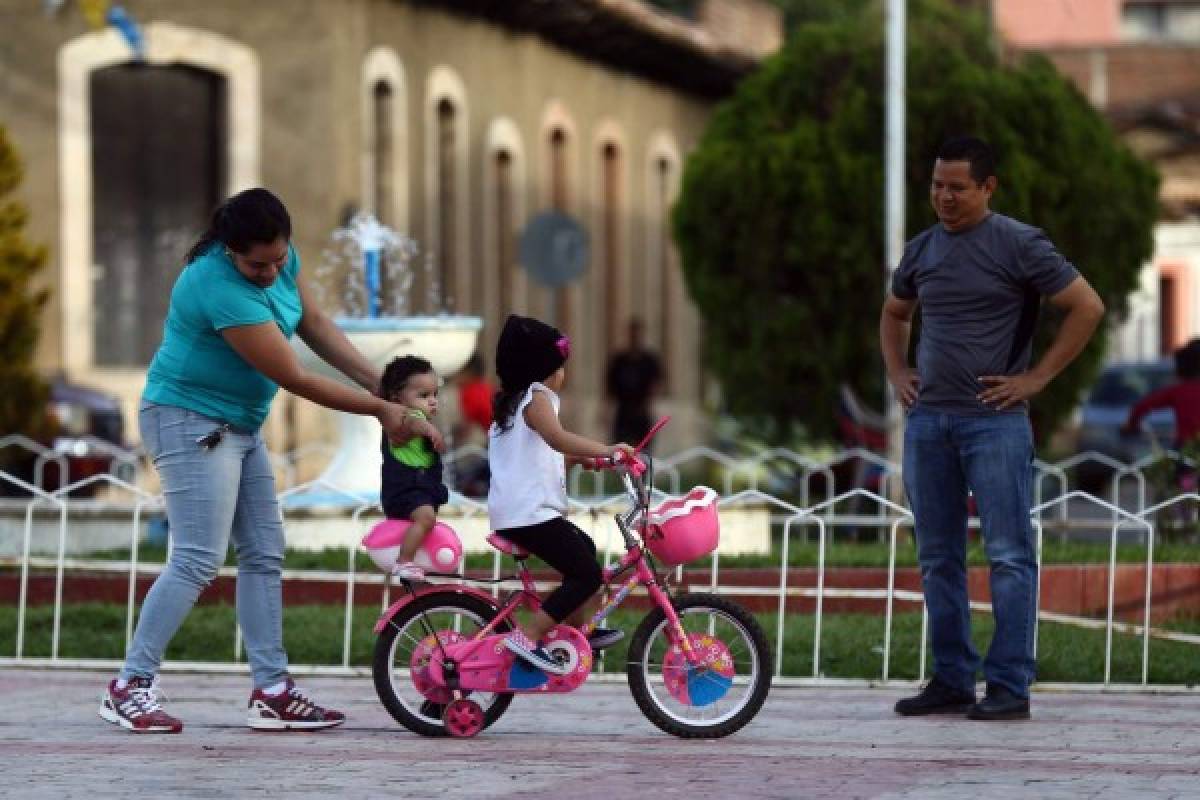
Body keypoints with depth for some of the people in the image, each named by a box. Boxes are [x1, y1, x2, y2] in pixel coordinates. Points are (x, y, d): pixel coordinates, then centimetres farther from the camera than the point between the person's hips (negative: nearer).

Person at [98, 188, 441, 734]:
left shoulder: (279, 259, -5)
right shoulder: (220, 288, -31)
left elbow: (314, 325, 9)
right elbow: (295, 380, -25)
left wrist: (379, 383, -1)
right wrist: (380, 410, -17)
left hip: (240, 425, 9)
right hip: (189, 420, -9)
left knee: (264, 556, 7)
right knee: (198, 560, -14)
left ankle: (271, 691, 8)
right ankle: (128, 687, -9)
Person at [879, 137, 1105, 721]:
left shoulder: (1018, 245, -5)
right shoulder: (922, 250, 13)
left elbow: (1087, 307, -6)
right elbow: (894, 313, 32)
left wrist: (1037, 377, -9)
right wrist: (896, 373, 16)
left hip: (994, 421, -6)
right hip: (927, 421, 6)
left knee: (1009, 556, -6)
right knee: (938, 558, 8)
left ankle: (1009, 687, -5)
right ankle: (951, 681, 15)